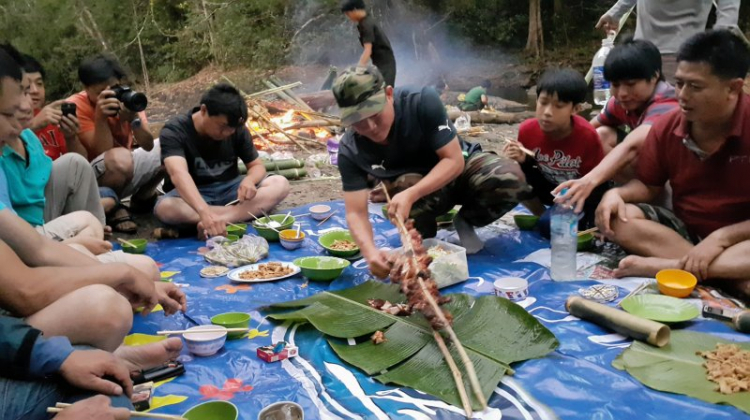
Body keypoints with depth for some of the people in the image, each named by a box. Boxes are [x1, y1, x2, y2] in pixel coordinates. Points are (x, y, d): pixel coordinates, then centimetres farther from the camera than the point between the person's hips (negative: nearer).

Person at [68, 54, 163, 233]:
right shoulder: (77, 105, -18)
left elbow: (148, 146, -15)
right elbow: (103, 152, -26)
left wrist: (134, 118, -30)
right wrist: (100, 117, -36)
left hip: (127, 172, 6)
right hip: (93, 179, -6)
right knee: (120, 157, -38)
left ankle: (143, 197, 11)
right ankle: (114, 208, -9)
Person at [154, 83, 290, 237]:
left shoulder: (237, 129, -9)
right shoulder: (174, 131, -23)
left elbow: (257, 165, -1)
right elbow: (178, 173, -39)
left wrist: (249, 180, -28)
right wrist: (205, 212, -56)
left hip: (228, 189, 3)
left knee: (280, 184, -21)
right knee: (164, 208, -38)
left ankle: (218, 220, -35)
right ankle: (247, 211, -29)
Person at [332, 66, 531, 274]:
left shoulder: (423, 102, -31)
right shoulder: (350, 151, -24)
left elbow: (454, 160, -28)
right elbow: (355, 212, -24)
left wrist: (410, 195, -43)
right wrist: (370, 251, -45)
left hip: (458, 168, 0)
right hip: (413, 191, 0)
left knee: (511, 177, -31)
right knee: (404, 184, -38)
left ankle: (466, 221, 0)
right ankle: (423, 240, -3)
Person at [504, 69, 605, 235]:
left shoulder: (587, 135, -28)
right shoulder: (528, 129, -21)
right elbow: (527, 168, -4)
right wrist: (521, 161, -28)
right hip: (551, 188, 3)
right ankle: (544, 217, -1)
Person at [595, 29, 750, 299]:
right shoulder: (667, 127, -6)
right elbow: (648, 185, 5)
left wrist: (721, 237, -30)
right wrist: (617, 194, -17)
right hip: (684, 230, 5)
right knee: (615, 218, -21)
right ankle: (728, 272, -26)